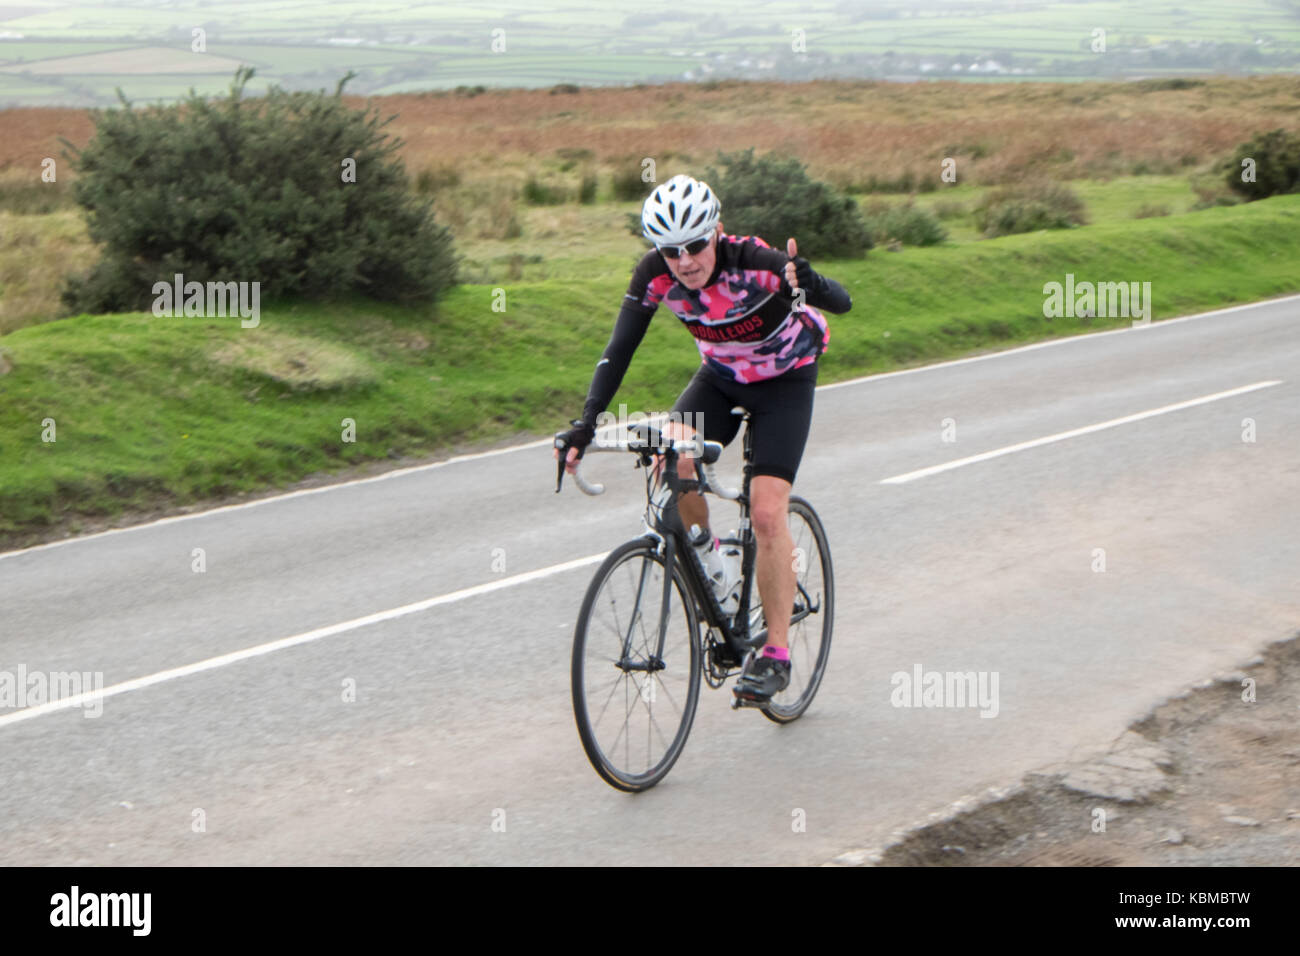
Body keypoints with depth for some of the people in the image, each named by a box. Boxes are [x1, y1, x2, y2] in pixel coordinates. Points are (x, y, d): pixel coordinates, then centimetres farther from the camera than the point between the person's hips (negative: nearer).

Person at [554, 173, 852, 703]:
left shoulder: (754, 261, -33)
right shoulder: (655, 273, -22)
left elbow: (842, 303, -38)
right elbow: (620, 348, -22)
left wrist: (809, 283, -61)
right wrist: (587, 421, -35)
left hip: (785, 380, -4)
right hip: (721, 376, 4)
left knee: (766, 512, -16)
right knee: (671, 461, -26)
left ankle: (776, 652, -4)